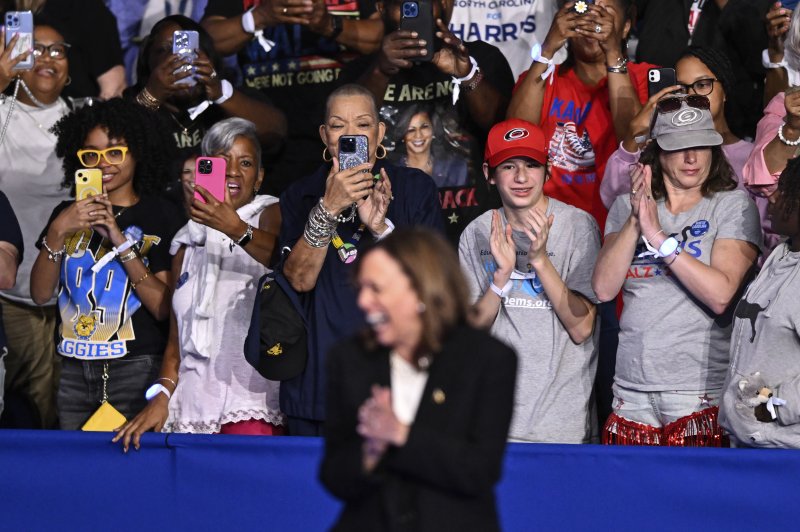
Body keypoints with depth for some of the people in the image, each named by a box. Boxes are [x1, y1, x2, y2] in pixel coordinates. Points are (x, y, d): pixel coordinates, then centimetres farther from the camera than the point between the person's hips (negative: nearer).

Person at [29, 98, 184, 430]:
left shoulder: (158, 215, 0)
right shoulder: (67, 214, 12)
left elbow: (164, 308, -8)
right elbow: (40, 294, 5)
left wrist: (121, 243, -15)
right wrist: (57, 232, -8)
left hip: (136, 369, -3)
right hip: (74, 373, 4)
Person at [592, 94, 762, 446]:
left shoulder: (734, 206, 0)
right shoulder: (626, 206, 11)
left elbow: (721, 295, -14)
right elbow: (603, 289, -2)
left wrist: (659, 237, -16)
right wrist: (635, 222, -12)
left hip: (701, 392, -3)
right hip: (632, 391, 3)